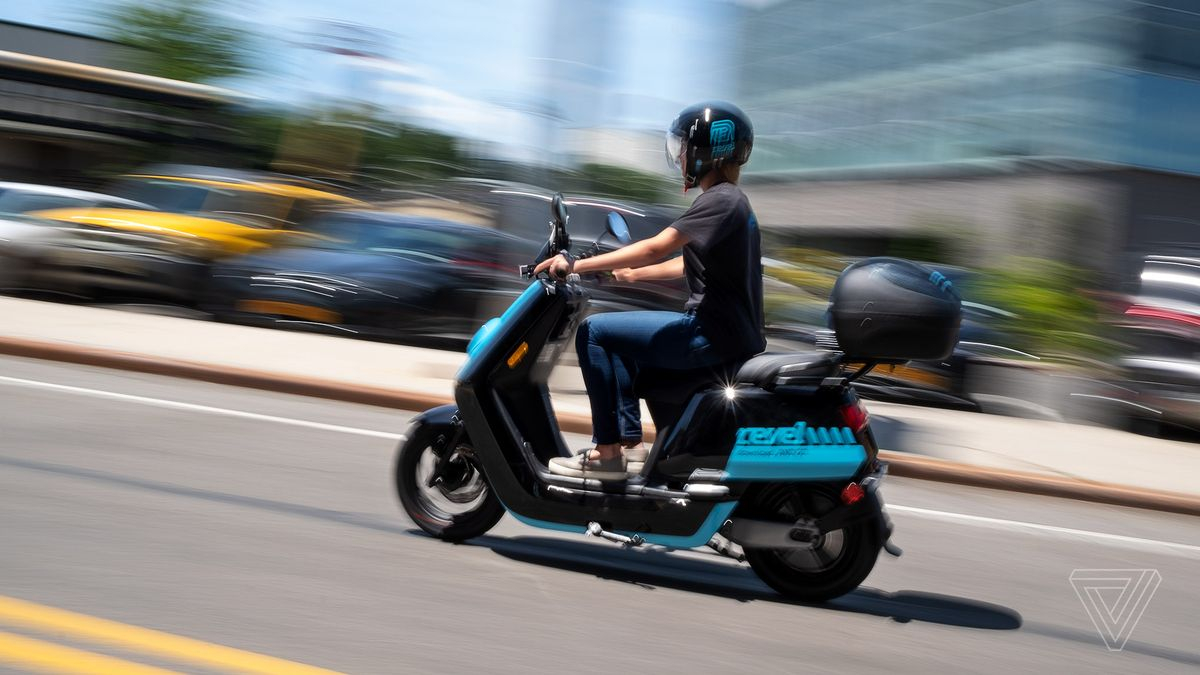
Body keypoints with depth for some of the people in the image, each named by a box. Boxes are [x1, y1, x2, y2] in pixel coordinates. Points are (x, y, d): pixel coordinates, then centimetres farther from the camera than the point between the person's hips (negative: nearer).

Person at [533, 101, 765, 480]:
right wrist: (629, 274, 29)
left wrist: (577, 265, -21)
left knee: (594, 332, -8)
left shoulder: (720, 200, -15)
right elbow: (688, 264, 26)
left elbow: (655, 249, -23)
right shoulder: (730, 199, 16)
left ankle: (607, 452, -5)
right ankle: (631, 444, 18)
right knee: (616, 338, 23)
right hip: (727, 330, 10)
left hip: (714, 335, -10)